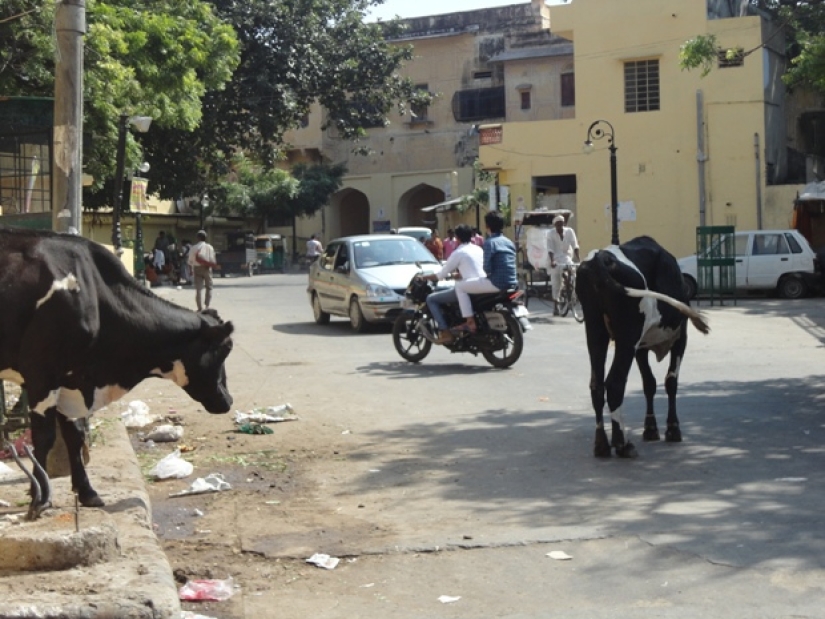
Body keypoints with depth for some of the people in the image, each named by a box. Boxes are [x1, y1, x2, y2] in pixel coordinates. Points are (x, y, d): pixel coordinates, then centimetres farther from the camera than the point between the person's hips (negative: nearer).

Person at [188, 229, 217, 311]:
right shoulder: (209, 247, -3)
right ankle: (206, 305, 6)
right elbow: (213, 261, -7)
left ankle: (200, 307, -3)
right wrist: (213, 264, 8)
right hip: (206, 268, 0)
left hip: (196, 268, 0)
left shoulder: (194, 248, -4)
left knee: (198, 289, 2)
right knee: (209, 287, 14)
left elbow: (190, 261, 0)